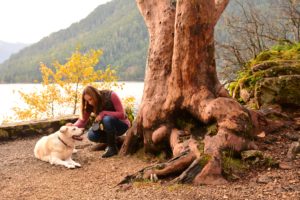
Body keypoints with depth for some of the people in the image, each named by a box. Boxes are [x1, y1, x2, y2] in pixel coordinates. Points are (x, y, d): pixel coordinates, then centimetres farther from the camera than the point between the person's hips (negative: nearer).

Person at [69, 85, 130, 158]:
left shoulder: (111, 96, -24)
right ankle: (111, 140, 6)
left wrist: (103, 113, -31)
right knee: (91, 135, -21)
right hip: (108, 126, 5)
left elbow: (122, 114, -25)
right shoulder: (90, 105, -10)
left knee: (107, 119, -36)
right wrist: (73, 126, -35)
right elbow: (82, 120, -14)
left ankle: (112, 148, -20)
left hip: (121, 125, -5)